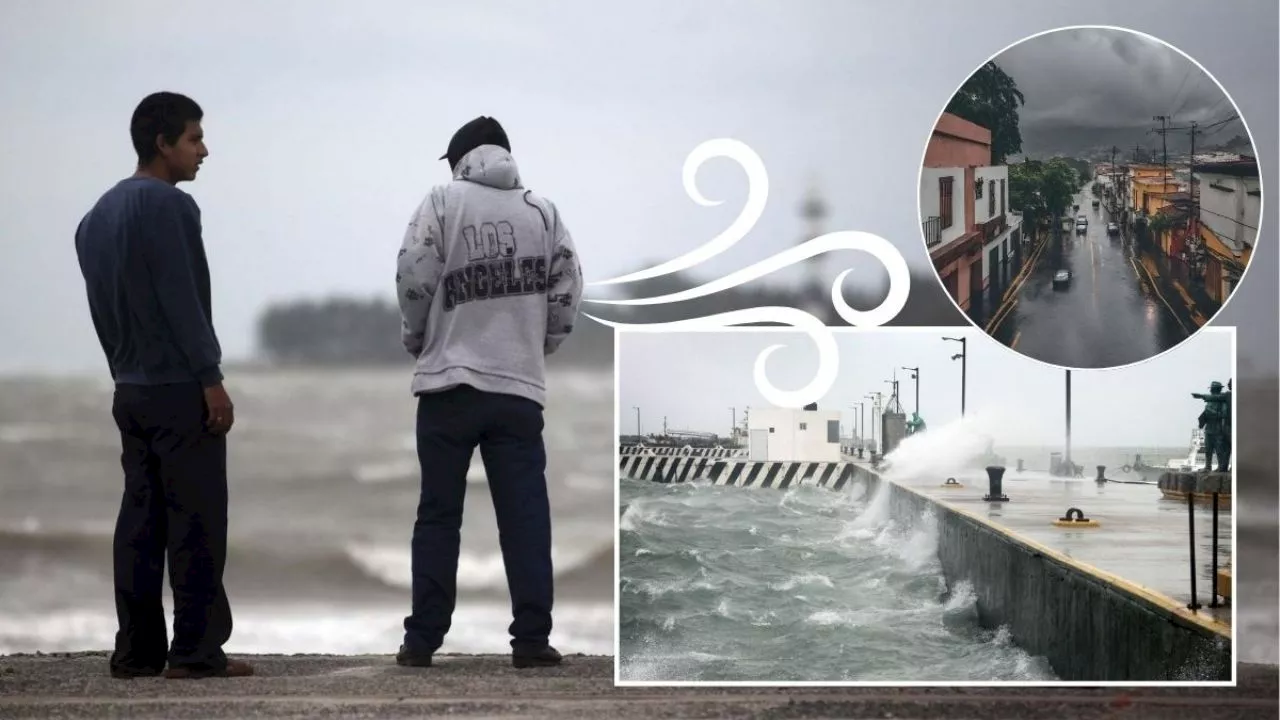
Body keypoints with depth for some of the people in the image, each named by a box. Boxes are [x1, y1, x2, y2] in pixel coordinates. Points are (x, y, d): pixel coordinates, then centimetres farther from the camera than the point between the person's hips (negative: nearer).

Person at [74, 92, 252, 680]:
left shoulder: (98, 217, 15)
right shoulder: (168, 205, -12)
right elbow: (183, 300, -17)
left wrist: (126, 372, 19)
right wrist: (211, 379, -15)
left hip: (129, 390, 8)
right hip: (180, 389, -8)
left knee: (140, 520, 8)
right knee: (196, 521, -6)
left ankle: (137, 649, 7)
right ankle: (197, 649, -7)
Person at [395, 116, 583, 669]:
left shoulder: (443, 202, -1)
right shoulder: (543, 212, 7)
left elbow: (414, 278, -8)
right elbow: (568, 290, 3)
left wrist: (417, 339, 9)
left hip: (450, 383, -1)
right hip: (520, 386, 2)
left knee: (438, 514, 4)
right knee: (525, 514, 2)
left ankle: (423, 637, 5)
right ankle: (532, 638, -3)